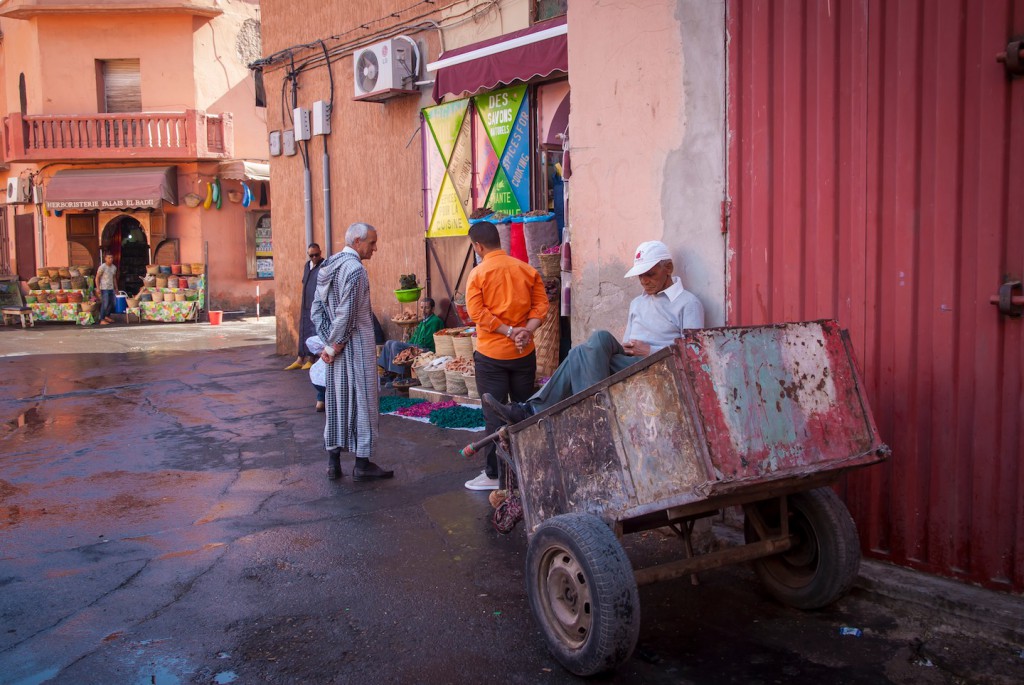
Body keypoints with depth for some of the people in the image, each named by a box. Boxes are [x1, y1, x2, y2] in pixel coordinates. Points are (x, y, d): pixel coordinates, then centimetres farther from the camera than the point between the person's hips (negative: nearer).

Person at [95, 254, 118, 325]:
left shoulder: (114, 267, 10)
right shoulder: (102, 267, -10)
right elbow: (97, 278, -9)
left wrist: (116, 288, 18)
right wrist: (98, 288, -15)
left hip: (111, 288, 7)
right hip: (104, 288, -7)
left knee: (111, 303, 12)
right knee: (105, 304, -10)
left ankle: (107, 316, 30)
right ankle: (102, 320, -6)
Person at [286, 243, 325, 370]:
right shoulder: (307, 266, 15)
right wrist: (301, 307, 20)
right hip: (306, 306, 7)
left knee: (313, 331, -2)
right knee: (303, 331, 9)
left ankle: (309, 359, 6)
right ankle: (300, 360, 14)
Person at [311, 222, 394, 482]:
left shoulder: (328, 266, 11)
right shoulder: (354, 268, -16)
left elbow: (316, 310, 10)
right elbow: (346, 315, -20)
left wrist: (329, 342, 2)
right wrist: (332, 346, -10)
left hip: (336, 348, 8)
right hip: (356, 345, -8)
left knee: (336, 401, 12)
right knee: (362, 401, 0)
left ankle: (333, 461, 17)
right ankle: (362, 464, 6)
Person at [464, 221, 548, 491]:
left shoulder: (478, 273, -9)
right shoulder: (526, 269, 3)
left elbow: (476, 312, -17)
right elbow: (541, 304, -1)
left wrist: (509, 332, -14)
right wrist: (527, 331, -11)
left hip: (492, 354, -4)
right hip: (524, 353, 4)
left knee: (494, 415, 2)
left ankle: (493, 474, 8)